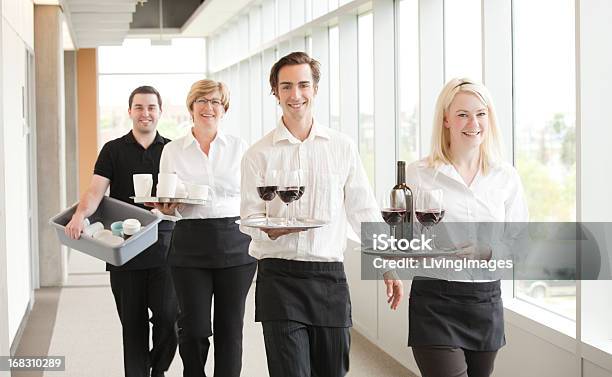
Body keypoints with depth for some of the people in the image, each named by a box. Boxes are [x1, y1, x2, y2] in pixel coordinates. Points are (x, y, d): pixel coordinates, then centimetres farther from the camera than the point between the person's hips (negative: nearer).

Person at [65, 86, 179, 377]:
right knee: (133, 321, 5)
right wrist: (80, 213, -26)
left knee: (167, 315, -5)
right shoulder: (113, 150, 6)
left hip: (163, 246, 0)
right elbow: (96, 190, -7)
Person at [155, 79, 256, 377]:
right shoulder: (172, 150, 7)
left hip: (235, 243, 0)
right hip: (191, 243, 0)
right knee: (194, 328, -1)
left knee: (230, 327, 4)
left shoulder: (240, 148, 7)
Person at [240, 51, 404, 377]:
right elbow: (248, 218, 1)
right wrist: (273, 228, -20)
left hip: (329, 277, 2)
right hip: (279, 277, -2)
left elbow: (364, 211, 10)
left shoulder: (342, 147, 6)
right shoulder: (259, 154, 2)